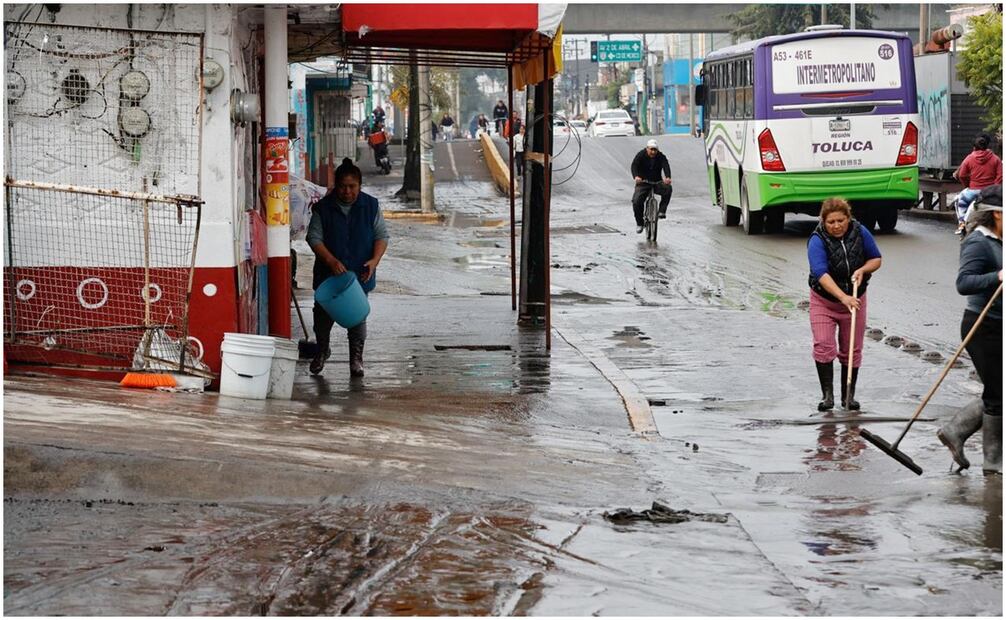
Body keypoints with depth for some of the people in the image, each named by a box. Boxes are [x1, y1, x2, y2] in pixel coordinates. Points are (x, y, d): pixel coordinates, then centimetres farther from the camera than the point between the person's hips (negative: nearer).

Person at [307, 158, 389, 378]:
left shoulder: (371, 206, -1)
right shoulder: (323, 208, -4)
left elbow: (382, 235, 1)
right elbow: (314, 237, -7)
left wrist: (375, 260, -16)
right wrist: (332, 261, -20)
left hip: (359, 275, 0)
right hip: (328, 275, 0)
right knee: (323, 314, 8)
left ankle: (356, 359, 11)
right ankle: (322, 350, 33)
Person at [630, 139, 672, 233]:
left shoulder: (661, 157, -4)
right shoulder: (641, 155, -6)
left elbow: (666, 166, -20)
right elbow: (634, 165, -21)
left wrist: (667, 177, -43)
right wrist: (636, 176, -43)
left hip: (657, 183, 1)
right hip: (643, 183, -1)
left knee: (668, 189, -31)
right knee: (636, 201, -20)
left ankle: (662, 211, -19)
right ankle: (639, 223, 0)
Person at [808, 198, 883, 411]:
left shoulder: (860, 233, -9)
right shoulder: (817, 241, -22)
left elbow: (876, 259, 4)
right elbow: (821, 273, -35)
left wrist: (863, 270, -19)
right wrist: (843, 297, -47)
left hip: (855, 300, 3)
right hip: (824, 301, -3)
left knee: (852, 351, 8)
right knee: (823, 347, -15)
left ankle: (849, 396, 19)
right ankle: (827, 395, -8)